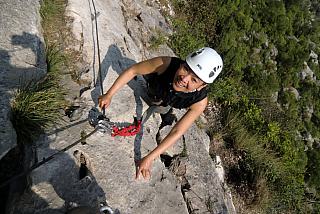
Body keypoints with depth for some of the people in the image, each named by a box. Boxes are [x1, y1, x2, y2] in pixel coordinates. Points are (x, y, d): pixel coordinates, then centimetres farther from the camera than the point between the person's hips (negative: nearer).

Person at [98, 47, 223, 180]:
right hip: (153, 85, 0)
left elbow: (177, 132, -40)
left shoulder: (200, 102, -45)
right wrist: (109, 95, -30)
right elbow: (132, 70, -33)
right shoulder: (166, 64, -48)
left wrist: (149, 159, -40)